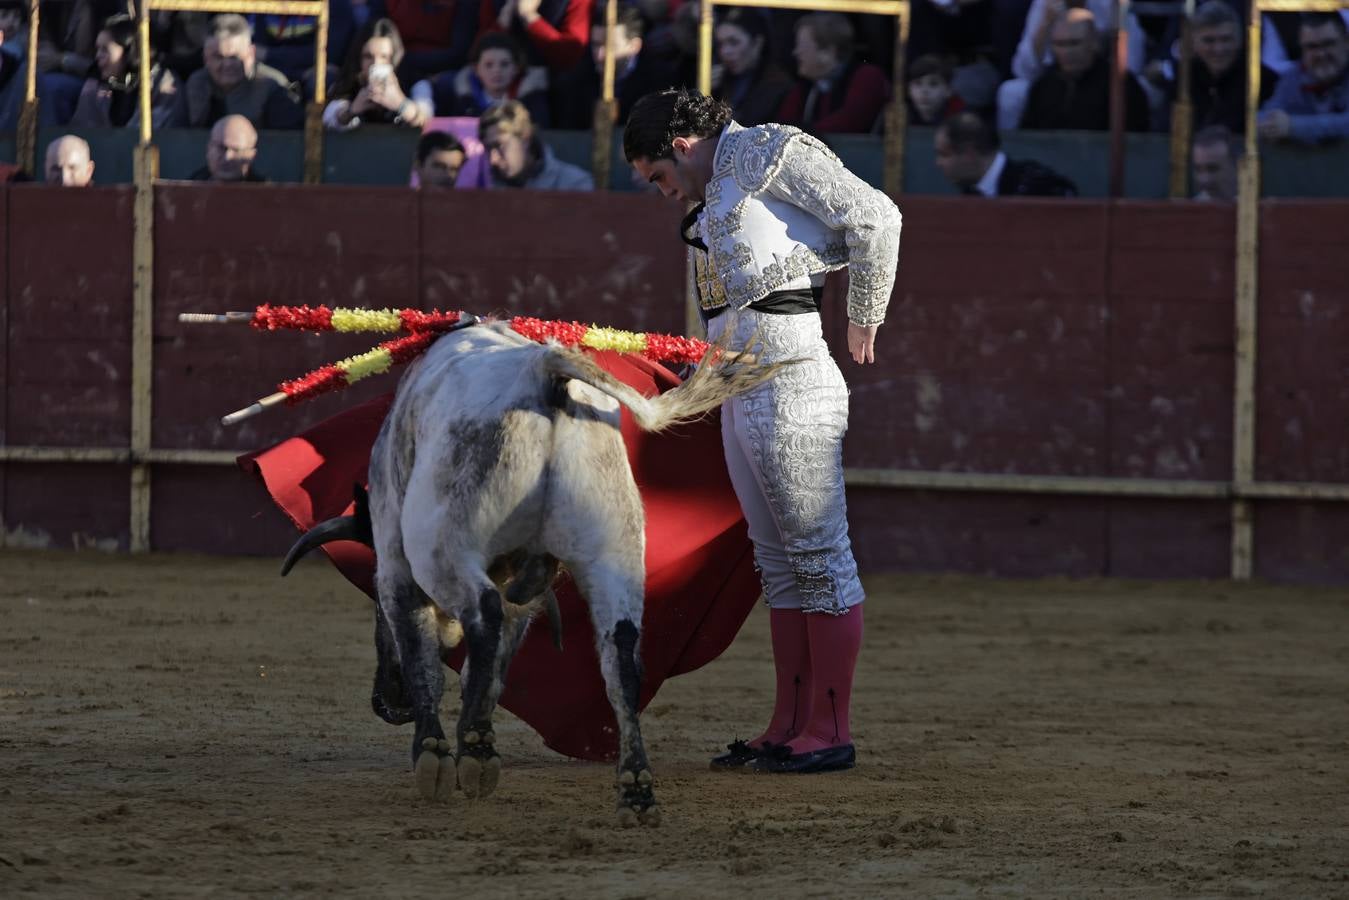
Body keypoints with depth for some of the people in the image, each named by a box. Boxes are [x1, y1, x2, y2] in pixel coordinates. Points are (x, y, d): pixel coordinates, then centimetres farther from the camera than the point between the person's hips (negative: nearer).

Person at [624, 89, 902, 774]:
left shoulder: (766, 153, -4)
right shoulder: (718, 193, 22)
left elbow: (873, 216, -12)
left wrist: (864, 320, -2)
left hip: (789, 383, -10)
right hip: (739, 393, 10)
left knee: (819, 554, -6)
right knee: (779, 562, 11)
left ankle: (830, 732, -5)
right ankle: (789, 727, 15)